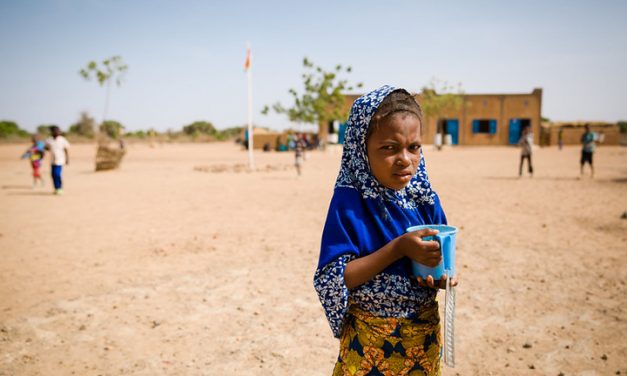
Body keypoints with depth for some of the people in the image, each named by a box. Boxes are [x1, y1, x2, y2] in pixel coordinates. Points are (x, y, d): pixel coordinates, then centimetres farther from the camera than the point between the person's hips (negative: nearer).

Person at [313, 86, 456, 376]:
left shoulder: (424, 198, -4)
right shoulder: (349, 202, -18)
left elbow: (437, 255, 7)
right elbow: (332, 280, -21)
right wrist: (398, 248, -28)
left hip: (425, 335, 4)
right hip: (370, 341, -4)